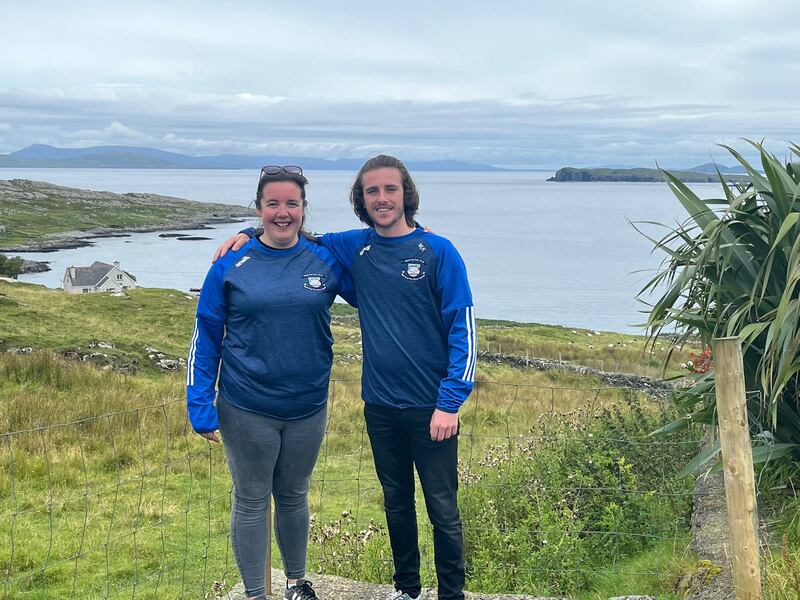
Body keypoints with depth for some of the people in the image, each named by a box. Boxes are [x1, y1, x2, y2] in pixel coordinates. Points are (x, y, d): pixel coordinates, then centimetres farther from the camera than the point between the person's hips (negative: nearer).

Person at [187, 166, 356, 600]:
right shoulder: (231, 265, -7)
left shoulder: (325, 261, -2)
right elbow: (205, 338, -3)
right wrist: (201, 407, -6)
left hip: (307, 407, 2)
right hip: (247, 410, -2)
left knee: (294, 496, 18)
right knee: (251, 501, 9)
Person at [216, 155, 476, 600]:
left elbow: (463, 329, -10)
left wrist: (450, 402, -16)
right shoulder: (355, 248, 3)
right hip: (380, 404, 4)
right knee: (396, 502, 18)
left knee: (443, 508, 4)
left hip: (431, 408, -4)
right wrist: (247, 235, -3)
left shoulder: (439, 252, -9)